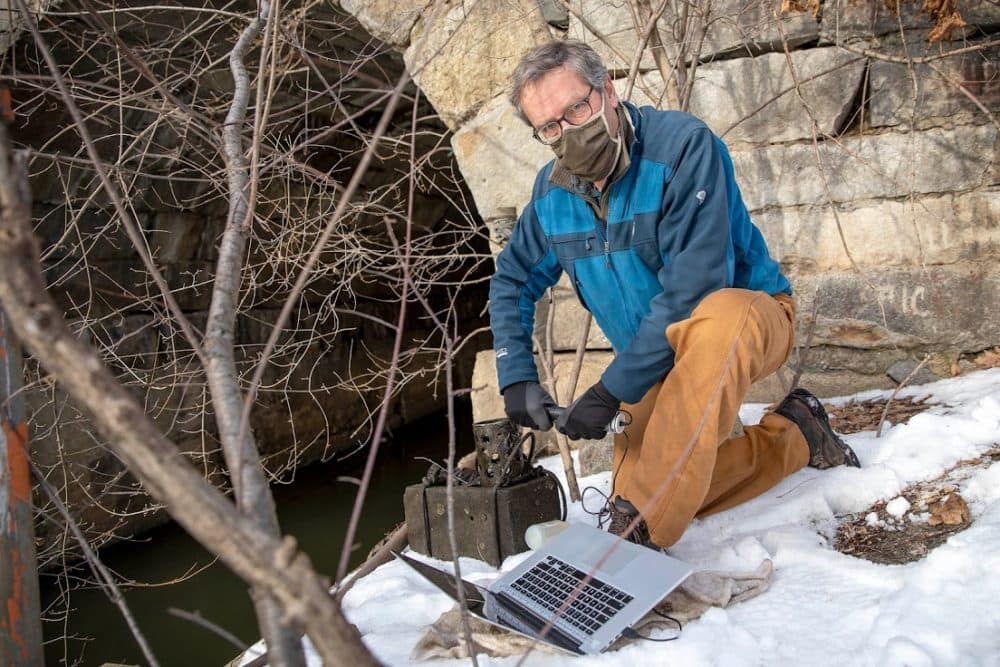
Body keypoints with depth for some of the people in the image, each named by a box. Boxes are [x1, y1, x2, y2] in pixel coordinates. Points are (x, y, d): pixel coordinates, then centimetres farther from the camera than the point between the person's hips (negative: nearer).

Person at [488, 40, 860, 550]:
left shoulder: (682, 145, -24)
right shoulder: (553, 190, -3)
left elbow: (693, 290, -30)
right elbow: (512, 282, 10)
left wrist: (610, 392, -28)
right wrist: (516, 378, -4)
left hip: (748, 319, -6)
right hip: (659, 357, 6)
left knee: (719, 318, -42)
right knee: (669, 487, -15)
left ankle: (639, 531, -38)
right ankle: (794, 437, 8)